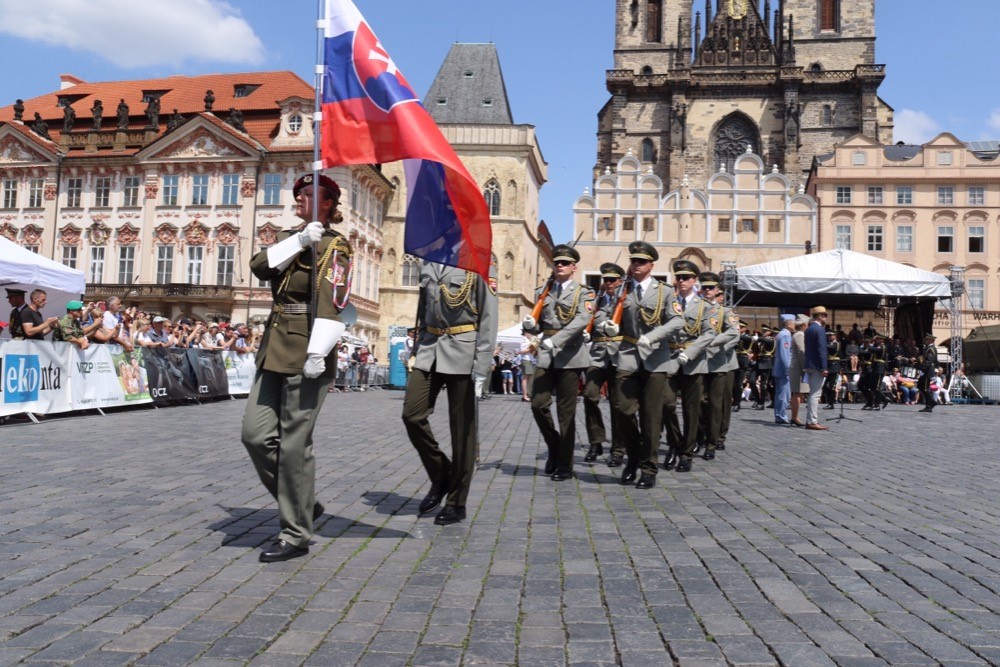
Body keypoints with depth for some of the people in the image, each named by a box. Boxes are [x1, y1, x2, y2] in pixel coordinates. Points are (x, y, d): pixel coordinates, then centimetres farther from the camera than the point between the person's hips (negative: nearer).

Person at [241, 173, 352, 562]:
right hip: (274, 348, 8)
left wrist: (317, 352, -26)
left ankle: (296, 536, 8)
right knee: (255, 435, 4)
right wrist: (299, 241, -10)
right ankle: (304, 505, 22)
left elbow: (330, 301, -16)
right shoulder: (290, 238, 20)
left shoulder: (334, 245, -4)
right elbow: (259, 267, 1)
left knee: (293, 444, -5)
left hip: (305, 352, -8)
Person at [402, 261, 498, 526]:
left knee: (463, 427, 2)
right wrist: (417, 349, 15)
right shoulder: (428, 265, 12)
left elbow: (488, 317, -9)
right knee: (412, 415, -4)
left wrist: (481, 367, -14)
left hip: (461, 353, -5)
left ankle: (457, 502, 14)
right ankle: (440, 476, 18)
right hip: (430, 348, 6)